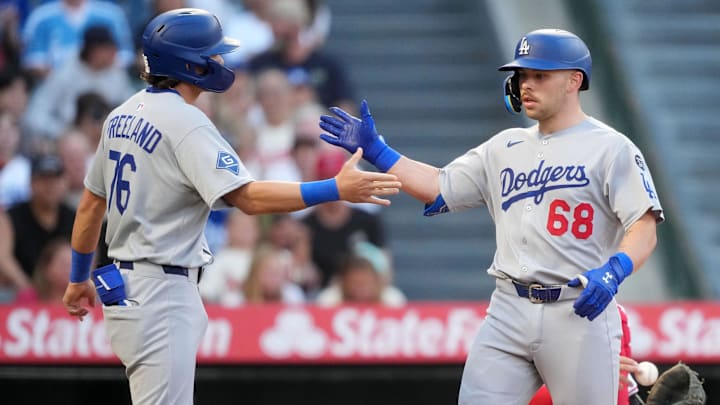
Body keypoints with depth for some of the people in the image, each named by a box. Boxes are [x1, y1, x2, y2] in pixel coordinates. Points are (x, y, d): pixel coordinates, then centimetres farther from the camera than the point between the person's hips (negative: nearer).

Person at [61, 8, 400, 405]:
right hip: (161, 294, -10)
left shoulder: (122, 115, 11)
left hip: (122, 281, 10)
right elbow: (247, 197, -26)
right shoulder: (185, 122, -17)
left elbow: (90, 205, 19)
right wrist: (336, 189, -28)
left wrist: (79, 278, 30)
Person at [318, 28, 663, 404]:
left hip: (579, 313, -5)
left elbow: (644, 229, -11)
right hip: (508, 311, 5)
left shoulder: (611, 148, -3)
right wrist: (376, 151, 10)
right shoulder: (505, 147, 17)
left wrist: (613, 272, -29)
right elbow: (440, 188, 17)